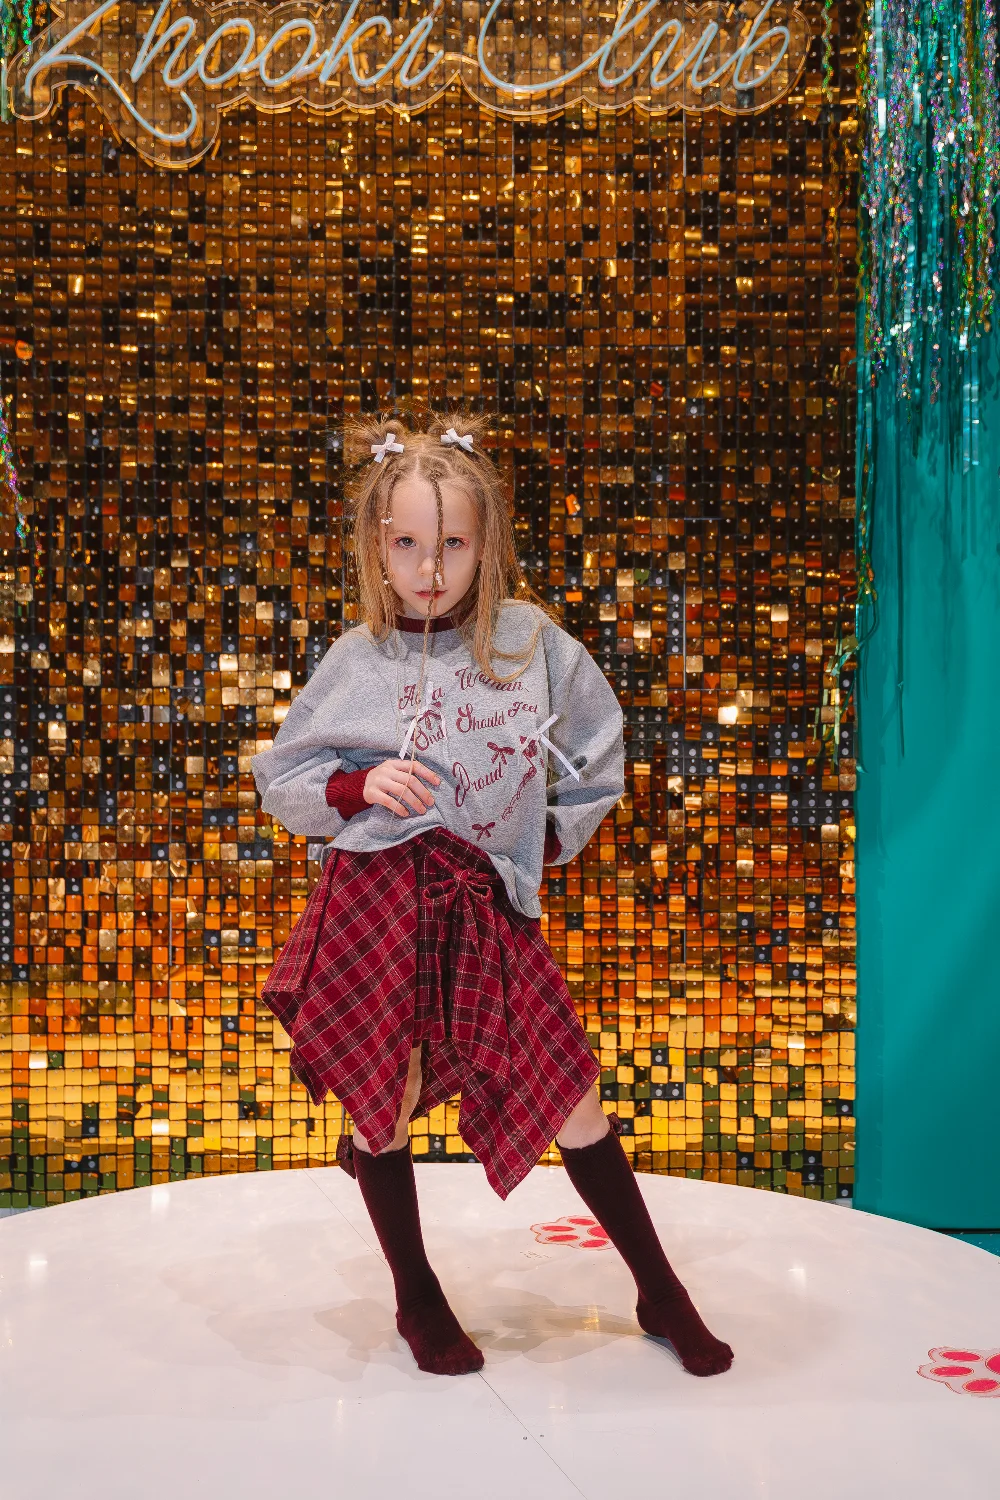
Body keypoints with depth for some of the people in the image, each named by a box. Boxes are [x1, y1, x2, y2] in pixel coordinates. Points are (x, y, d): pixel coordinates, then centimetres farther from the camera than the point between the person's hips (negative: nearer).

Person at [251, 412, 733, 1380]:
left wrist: (550, 838, 8)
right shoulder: (357, 660, 0)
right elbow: (280, 778, 7)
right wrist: (359, 786, -10)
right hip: (381, 898, 0)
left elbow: (597, 755, 16)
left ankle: (660, 1293, 23)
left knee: (570, 1098, 4)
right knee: (384, 1104, 7)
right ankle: (418, 1302, 30)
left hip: (488, 906, 1)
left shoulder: (530, 638, 3)